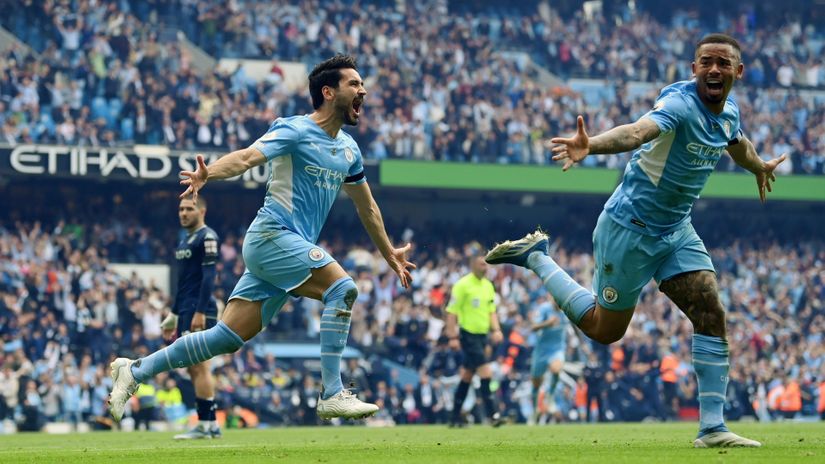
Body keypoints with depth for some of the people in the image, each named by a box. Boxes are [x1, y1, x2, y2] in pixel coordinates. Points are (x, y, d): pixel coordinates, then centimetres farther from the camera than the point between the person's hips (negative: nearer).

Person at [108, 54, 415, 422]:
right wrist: (208, 173, -44)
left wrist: (389, 253, 35)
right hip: (273, 236, -8)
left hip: (293, 246, 8)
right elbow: (247, 157, -25)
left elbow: (366, 207, 29)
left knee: (229, 337, 2)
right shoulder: (295, 130, -9)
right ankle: (332, 395, -22)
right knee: (342, 288, -23)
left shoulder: (348, 149, 15)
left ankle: (134, 371, 11)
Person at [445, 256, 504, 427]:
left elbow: (491, 310, 18)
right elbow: (452, 311, -12)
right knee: (486, 373, -17)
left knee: (467, 376, 11)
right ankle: (492, 414, -18)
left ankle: (455, 418, 17)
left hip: (481, 336, 7)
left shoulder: (488, 285, 12)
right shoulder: (462, 285, -11)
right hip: (468, 335, -7)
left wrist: (496, 330, 2)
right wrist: (453, 337, -16)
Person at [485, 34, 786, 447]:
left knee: (711, 314, -8)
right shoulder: (681, 104, -26)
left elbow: (737, 143, 28)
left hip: (677, 231, 7)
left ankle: (712, 428, -5)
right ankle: (535, 256, 25)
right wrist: (590, 146, -67)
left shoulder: (729, 111, 2)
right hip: (630, 228, -7)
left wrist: (759, 167, 49)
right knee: (604, 329, 7)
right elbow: (637, 131, -47)